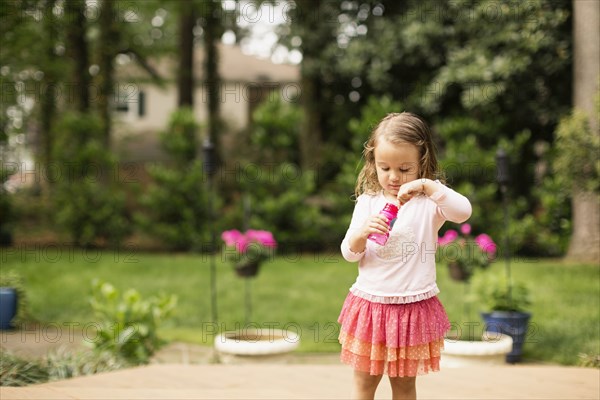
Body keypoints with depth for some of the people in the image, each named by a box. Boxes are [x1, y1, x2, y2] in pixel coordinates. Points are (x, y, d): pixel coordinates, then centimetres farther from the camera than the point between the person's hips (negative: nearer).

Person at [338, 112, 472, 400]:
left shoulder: (429, 201, -5)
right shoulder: (367, 202, 1)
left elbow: (463, 212, -25)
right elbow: (349, 254, 1)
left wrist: (428, 185, -33)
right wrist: (362, 232, -20)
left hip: (413, 307, -2)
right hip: (370, 303, 2)